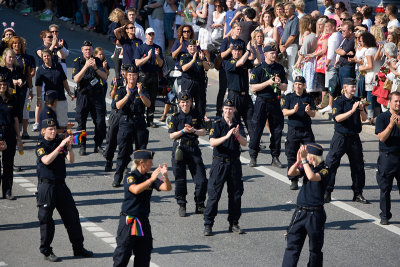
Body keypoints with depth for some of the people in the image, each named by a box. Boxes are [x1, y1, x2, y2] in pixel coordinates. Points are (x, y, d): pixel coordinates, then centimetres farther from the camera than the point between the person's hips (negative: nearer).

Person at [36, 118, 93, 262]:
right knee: (46, 219, 0)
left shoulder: (60, 141, 7)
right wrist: (60, 146, -28)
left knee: (72, 215, 7)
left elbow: (71, 160, 0)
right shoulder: (41, 146, -6)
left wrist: (69, 147, -17)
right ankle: (46, 251, 10)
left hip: (61, 185, 5)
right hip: (46, 185, -5)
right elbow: (46, 160, -25)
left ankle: (78, 248, 17)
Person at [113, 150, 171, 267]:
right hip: (129, 222, -6)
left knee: (144, 254, 10)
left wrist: (165, 176, -17)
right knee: (123, 253, -3)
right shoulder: (130, 177, -11)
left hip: (143, 222, 6)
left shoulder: (149, 177, 7)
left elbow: (167, 188, 1)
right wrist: (151, 180, -34)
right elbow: (135, 189, -31)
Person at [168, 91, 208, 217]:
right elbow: (172, 135, -1)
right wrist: (183, 131, -16)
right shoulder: (175, 117, 2)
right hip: (179, 148, -1)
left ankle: (200, 205, 10)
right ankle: (181, 205, 15)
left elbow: (203, 132, 6)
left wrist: (194, 131, -12)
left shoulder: (196, 115, 7)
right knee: (180, 179, 2)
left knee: (201, 180, -3)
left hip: (194, 148, 2)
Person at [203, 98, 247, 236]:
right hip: (219, 163, -3)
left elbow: (244, 143, -4)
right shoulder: (217, 125, -3)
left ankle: (234, 223, 18)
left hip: (235, 163, 4)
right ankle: (208, 224, 1)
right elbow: (212, 142, -16)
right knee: (214, 194, -4)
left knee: (236, 194, 7)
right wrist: (226, 136, -29)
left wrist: (238, 135, -25)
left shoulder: (238, 125, 7)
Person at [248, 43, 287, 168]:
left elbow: (285, 87, 10)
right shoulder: (258, 69, -4)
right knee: (257, 129, -3)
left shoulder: (279, 68, 8)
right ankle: (253, 157, 7)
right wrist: (267, 83, -18)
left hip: (275, 102, 4)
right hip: (262, 102, -4)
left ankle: (275, 157, 14)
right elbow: (253, 88, -9)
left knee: (277, 130, 4)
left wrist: (279, 83, -11)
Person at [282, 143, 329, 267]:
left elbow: (312, 177, -29)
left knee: (315, 248, 9)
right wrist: (298, 161, -22)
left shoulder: (324, 171, -10)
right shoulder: (306, 167, 7)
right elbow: (291, 173, -6)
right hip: (300, 211, 5)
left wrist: (304, 160, -25)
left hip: (315, 215, -5)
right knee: (292, 245, 2)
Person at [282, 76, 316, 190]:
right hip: (293, 130, 0)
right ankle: (293, 180, 9)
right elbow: (284, 112, -5)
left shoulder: (309, 98, 6)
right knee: (292, 156, 1)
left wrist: (308, 111, -21)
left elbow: (313, 114, 1)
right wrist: (293, 110, -24)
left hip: (306, 130, 0)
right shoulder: (289, 97, 5)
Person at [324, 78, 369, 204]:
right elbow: (338, 118, -19)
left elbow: (364, 118, 6)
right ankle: (327, 192, 2)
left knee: (358, 166, 7)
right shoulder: (338, 101, -6)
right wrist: (352, 111, -26)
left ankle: (358, 193, 17)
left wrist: (361, 109, -14)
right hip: (340, 136, -4)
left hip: (354, 137, 5)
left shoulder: (357, 101, 8)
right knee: (331, 164, -6)